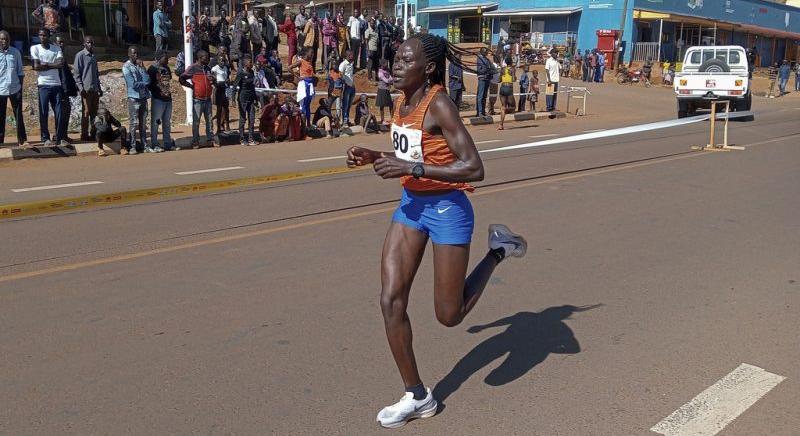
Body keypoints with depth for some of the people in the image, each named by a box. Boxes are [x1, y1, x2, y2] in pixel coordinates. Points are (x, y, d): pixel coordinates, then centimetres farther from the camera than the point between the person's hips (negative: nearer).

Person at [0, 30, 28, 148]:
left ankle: (22, 140, 6)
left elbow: (20, 71, 8)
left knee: (19, 115, 3)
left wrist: (21, 86, 3)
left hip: (15, 89, 1)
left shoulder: (16, 52, 4)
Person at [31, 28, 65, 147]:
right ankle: (45, 138, 5)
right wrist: (53, 65, -4)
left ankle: (59, 138, 4)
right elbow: (36, 67, -7)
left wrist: (46, 65, -10)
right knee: (43, 113, -1)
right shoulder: (34, 48, 4)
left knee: (59, 112, 0)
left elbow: (61, 63, -4)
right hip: (43, 84, -2)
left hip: (56, 84, 2)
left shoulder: (56, 48, 10)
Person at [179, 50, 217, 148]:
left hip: (208, 98, 6)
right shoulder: (193, 68, -6)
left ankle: (210, 139, 14)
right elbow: (181, 79, -7)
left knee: (209, 120, 8)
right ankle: (195, 141, 5)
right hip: (197, 99, -6)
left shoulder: (208, 68, 13)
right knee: (196, 121, 0)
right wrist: (191, 86, -8)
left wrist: (212, 80, 5)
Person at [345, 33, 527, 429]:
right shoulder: (402, 101, 4)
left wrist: (411, 168, -29)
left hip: (446, 209, -7)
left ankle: (498, 250, 26)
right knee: (391, 301, -1)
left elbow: (474, 168, -26)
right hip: (410, 205, 8)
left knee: (449, 316, 4)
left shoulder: (439, 105, -20)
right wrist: (374, 157, 0)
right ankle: (417, 397, 14)